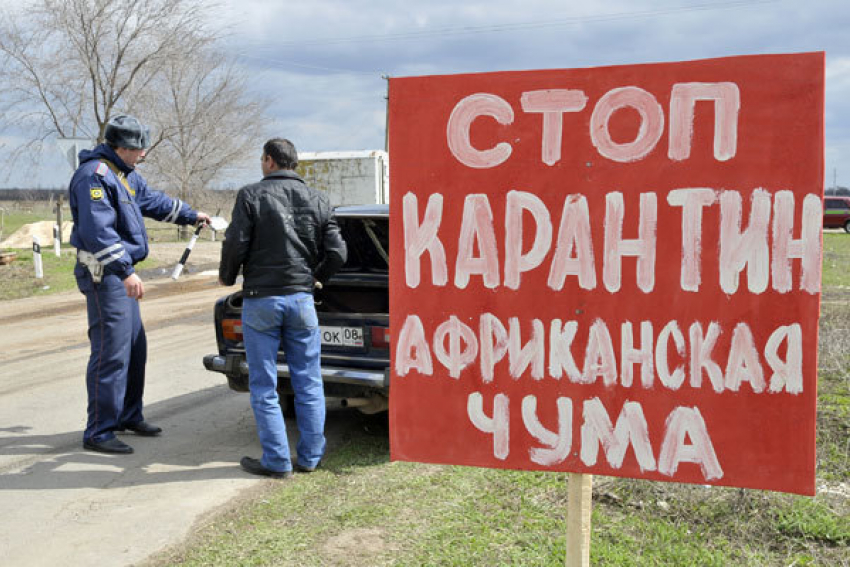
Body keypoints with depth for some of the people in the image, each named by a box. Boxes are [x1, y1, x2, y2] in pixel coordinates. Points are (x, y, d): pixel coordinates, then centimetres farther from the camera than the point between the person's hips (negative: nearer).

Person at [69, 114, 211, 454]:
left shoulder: (125, 175, 15)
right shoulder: (94, 175, -17)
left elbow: (154, 201, 33)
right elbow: (98, 230, -26)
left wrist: (191, 216, 39)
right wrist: (125, 271, -30)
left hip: (120, 273, 10)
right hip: (104, 274, -10)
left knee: (135, 349, 16)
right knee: (111, 353, -9)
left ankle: (128, 416, 30)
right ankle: (98, 432, -1)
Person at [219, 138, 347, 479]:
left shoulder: (251, 196, -5)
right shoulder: (317, 201, 6)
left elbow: (236, 245, -10)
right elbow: (337, 253, 3)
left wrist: (227, 278, 10)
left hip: (261, 299, -3)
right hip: (301, 298, 3)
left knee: (264, 387, 6)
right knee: (308, 384, 12)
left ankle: (277, 461, 10)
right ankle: (310, 458, 18)